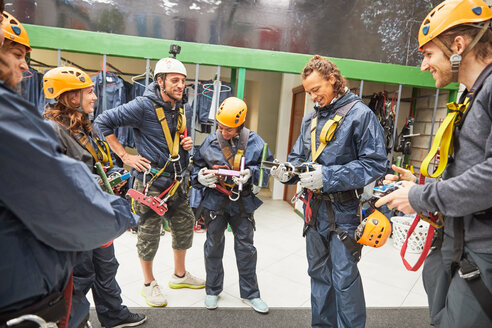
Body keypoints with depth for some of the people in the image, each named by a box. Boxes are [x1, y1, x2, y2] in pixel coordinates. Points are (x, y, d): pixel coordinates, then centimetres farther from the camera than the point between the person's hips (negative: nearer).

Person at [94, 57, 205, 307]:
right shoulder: (143, 106, -14)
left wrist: (188, 144, 0)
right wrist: (125, 156, -13)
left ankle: (179, 275, 37)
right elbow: (102, 122, -11)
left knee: (185, 227, 15)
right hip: (150, 183, -7)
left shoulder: (185, 110, 7)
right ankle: (149, 283, 28)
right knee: (149, 234, 6)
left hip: (176, 181, 7)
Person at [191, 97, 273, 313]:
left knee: (246, 248, 10)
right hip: (215, 201, 1)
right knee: (213, 246, 15)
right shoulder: (210, 142, -4)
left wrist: (251, 174, -21)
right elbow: (196, 166, 6)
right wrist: (200, 177, -15)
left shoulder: (254, 142, -7)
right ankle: (213, 290, 36)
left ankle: (250, 293, 29)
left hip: (243, 202, -1)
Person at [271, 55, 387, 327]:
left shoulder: (360, 114, -9)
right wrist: (287, 171, -8)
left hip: (343, 211, -6)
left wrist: (328, 177, -23)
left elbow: (374, 164, -16)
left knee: (344, 277, 0)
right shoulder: (310, 119, 11)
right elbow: (298, 157, 15)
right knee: (318, 273, 18)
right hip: (314, 209, 7)